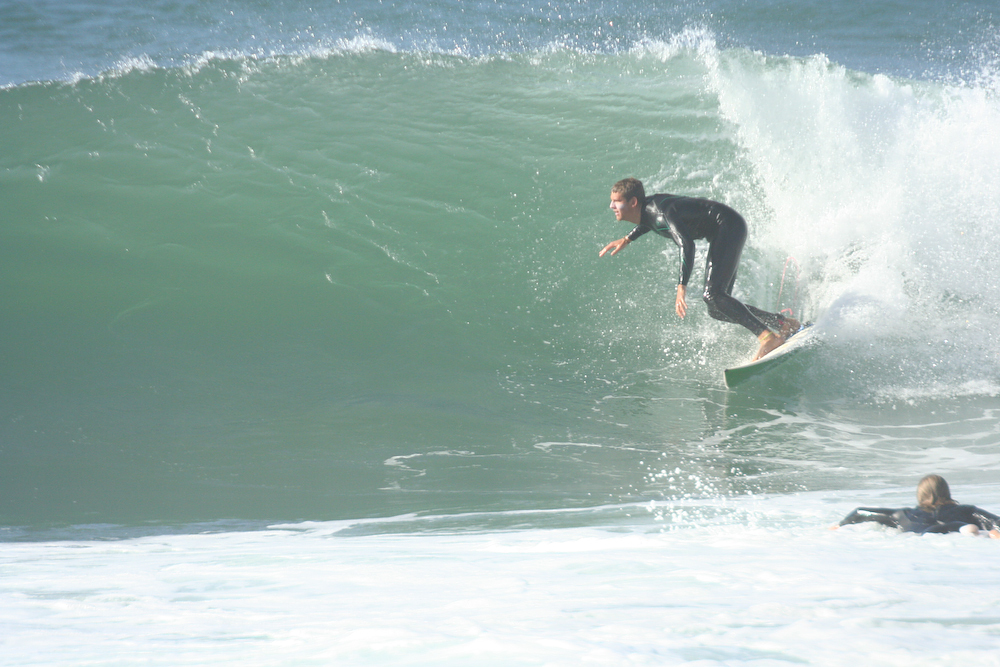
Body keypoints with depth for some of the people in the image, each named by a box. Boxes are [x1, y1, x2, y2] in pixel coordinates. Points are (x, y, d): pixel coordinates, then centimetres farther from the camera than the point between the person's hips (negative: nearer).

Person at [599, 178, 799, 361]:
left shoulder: (660, 211, -25)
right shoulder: (647, 207, 3)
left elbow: (687, 245, -39)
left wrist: (682, 287, -46)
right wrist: (627, 239, 25)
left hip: (729, 226, -10)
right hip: (721, 234, 10)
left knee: (713, 295, -26)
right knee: (717, 309, 4)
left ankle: (769, 337, -29)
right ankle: (785, 324, 6)